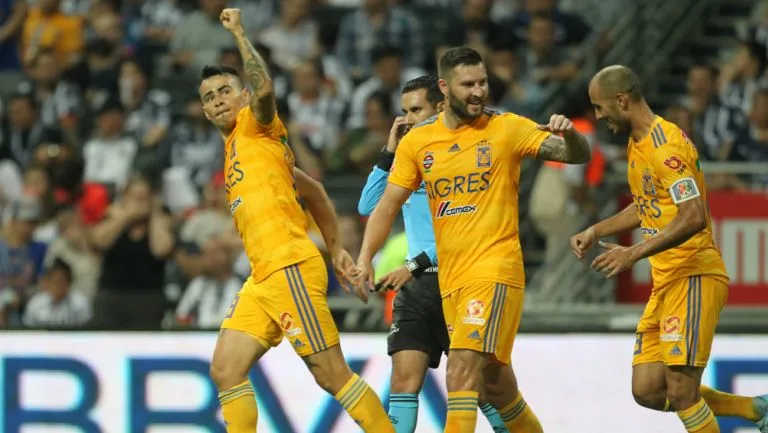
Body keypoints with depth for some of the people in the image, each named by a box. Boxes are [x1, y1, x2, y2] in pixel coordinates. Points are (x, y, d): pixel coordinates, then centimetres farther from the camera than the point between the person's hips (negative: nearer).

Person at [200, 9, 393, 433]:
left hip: (290, 268, -9)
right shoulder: (235, 146, 24)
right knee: (225, 370, 0)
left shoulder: (256, 127, 2)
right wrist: (335, 248, 25)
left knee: (331, 374, -9)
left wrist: (239, 32, -14)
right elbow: (313, 191, 28)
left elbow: (264, 89, -24)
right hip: (262, 278, 9)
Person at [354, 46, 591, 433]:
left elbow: (577, 155, -4)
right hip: (450, 279, 5)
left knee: (463, 365, -21)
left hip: (495, 270, -5)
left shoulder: (507, 129, -2)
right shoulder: (417, 142, 7)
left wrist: (569, 135, -28)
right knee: (493, 383, 14)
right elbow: (388, 204, 7)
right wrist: (365, 259, -6)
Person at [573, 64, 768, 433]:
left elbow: (694, 217, -26)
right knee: (648, 391, 6)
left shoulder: (666, 145, -17)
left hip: (694, 276, -10)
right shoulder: (637, 144, 15)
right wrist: (595, 232, 20)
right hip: (665, 281, 10)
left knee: (680, 391, -14)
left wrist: (634, 254, -28)